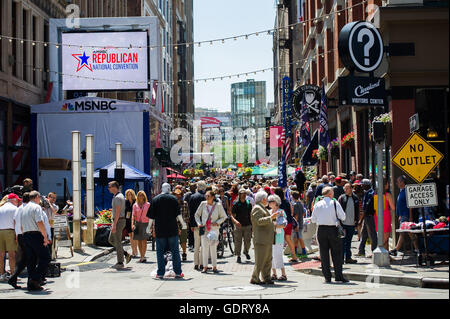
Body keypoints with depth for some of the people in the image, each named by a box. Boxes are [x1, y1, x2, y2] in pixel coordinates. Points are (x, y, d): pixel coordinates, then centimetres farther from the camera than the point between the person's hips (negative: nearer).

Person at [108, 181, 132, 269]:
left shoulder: (118, 197, -17)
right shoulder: (120, 196, 15)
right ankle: (126, 254, 14)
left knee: (117, 242, -4)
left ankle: (120, 263, 2)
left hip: (118, 221, -10)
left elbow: (118, 212, -23)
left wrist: (114, 225, -24)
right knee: (111, 239, 15)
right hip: (119, 221, 10)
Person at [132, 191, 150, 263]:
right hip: (137, 223, 2)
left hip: (145, 223, -2)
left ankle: (143, 256, -12)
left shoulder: (148, 204, 4)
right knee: (138, 240, 4)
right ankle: (141, 256, 13)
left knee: (144, 240, -12)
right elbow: (133, 215, 4)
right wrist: (132, 224, -9)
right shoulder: (135, 205, 8)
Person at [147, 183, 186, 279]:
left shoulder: (155, 199, 2)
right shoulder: (173, 198, 0)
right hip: (172, 229, 0)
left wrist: (149, 227, 13)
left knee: (160, 252, 6)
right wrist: (183, 224, 8)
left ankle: (160, 273, 3)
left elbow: (151, 216, 2)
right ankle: (178, 272, 7)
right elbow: (178, 214, -3)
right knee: (175, 251, 7)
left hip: (160, 230, 0)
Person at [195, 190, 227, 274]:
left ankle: (214, 267, 6)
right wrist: (199, 223, -1)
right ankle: (205, 267, 6)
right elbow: (197, 215, 12)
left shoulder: (218, 205, -3)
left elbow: (224, 216, 6)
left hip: (214, 228, -2)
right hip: (204, 228, 2)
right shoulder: (203, 204, 2)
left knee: (213, 248, -3)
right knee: (204, 247, 0)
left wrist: (217, 222, -8)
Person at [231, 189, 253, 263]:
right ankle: (238, 256, 9)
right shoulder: (236, 205, -3)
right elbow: (232, 215, -6)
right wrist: (235, 221, -25)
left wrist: (252, 224, 14)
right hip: (238, 226, -2)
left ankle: (246, 252, 31)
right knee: (238, 242, -2)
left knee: (248, 241, 2)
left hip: (247, 226, 2)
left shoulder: (249, 204, 6)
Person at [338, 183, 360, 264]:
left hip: (351, 224, 4)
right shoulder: (341, 198, -2)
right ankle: (341, 258, 3)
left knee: (349, 242, 10)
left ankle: (348, 258, 16)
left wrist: (356, 220, 9)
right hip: (343, 223, -4)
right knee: (343, 241, -2)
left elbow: (357, 210, 16)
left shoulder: (355, 198, 8)